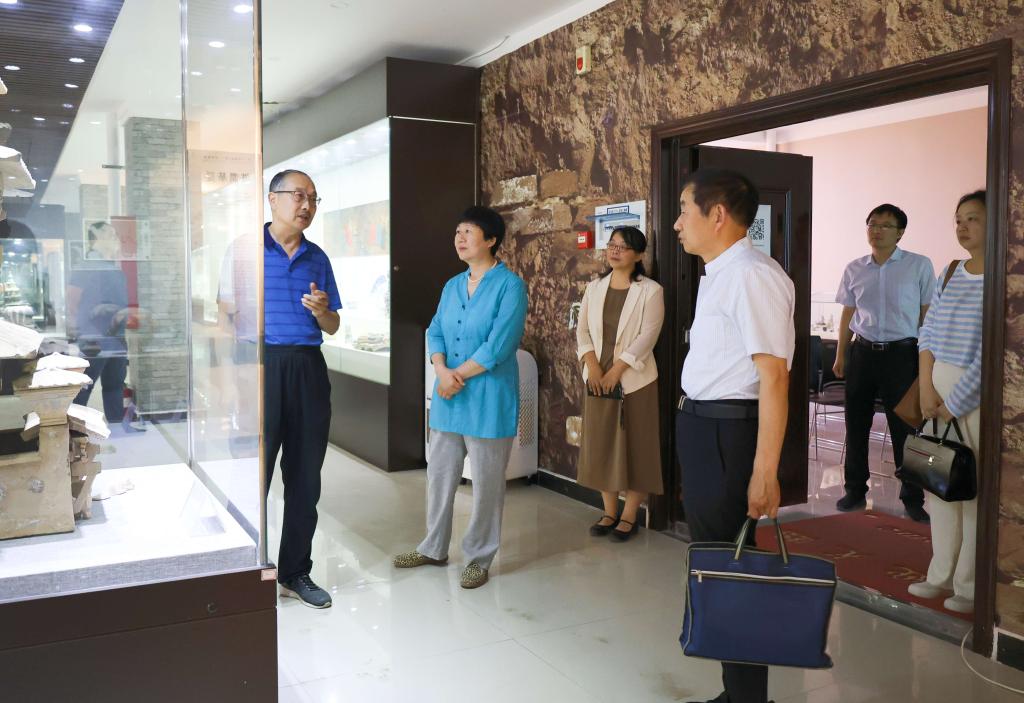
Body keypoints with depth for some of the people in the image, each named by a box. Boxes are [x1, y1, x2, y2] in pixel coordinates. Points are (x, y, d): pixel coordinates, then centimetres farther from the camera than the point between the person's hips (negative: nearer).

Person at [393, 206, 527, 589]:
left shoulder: (509, 285, -10)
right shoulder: (452, 286, 11)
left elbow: (498, 346, -18)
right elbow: (435, 332, 6)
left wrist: (458, 376, -13)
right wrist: (442, 372, -13)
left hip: (488, 399, -7)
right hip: (447, 398, 7)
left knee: (486, 483, 5)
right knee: (439, 474, 15)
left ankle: (479, 558, 20)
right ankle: (434, 548, 31)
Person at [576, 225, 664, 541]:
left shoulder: (651, 291, -5)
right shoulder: (594, 288, 9)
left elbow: (647, 336, -13)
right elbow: (583, 331, 5)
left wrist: (616, 370, -18)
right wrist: (593, 367, -10)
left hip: (635, 380, -4)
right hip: (597, 378, 5)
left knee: (635, 446, 1)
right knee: (601, 445, 8)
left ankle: (629, 516, 12)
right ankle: (609, 512, 21)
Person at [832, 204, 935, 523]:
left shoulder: (920, 266, -2)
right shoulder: (854, 269, 8)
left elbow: (927, 314, 0)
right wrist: (840, 355, 12)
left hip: (901, 354, -3)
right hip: (862, 353, 3)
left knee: (904, 428, 2)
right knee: (856, 425, 8)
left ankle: (912, 498, 14)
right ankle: (855, 490, 22)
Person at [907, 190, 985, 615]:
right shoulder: (950, 273, 10)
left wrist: (953, 403, -13)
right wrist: (927, 389, -2)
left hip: (979, 390, -6)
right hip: (941, 384, 7)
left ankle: (969, 587, 14)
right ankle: (942, 575, 25)